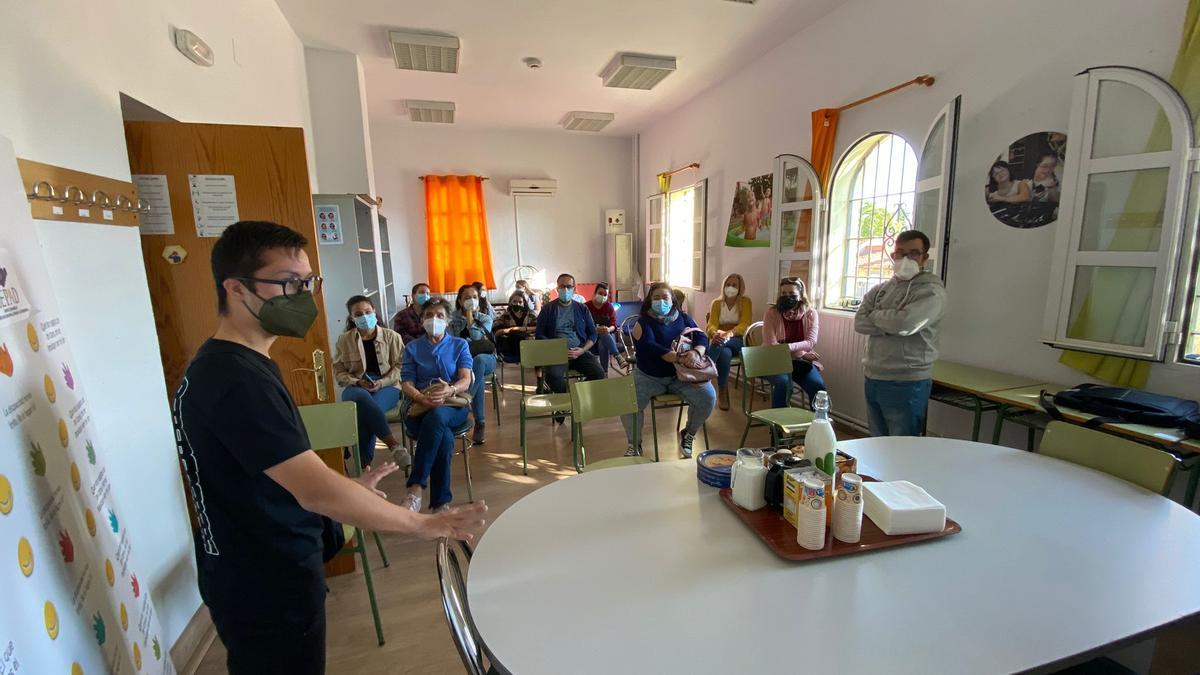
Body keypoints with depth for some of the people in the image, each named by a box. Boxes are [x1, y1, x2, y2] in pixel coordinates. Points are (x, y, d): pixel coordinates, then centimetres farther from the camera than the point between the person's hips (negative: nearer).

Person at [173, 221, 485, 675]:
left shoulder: (225, 365, 4)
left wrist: (347, 486, 4)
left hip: (257, 576, 9)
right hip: (265, 591, -9)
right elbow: (315, 490, -34)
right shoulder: (236, 380, -29)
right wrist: (424, 525, -26)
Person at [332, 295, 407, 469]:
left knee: (364, 411, -34)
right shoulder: (344, 340, 9)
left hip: (387, 386, 0)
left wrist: (381, 382, -14)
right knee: (362, 398, -39)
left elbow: (400, 366, 2)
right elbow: (338, 372, 9)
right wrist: (357, 382, -10)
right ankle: (393, 443, -39)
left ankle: (365, 464, -23)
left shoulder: (392, 336, 6)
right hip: (356, 387, 1)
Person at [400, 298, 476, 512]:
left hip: (453, 406, 0)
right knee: (444, 437, -35)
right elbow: (406, 384, 4)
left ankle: (415, 489, -41)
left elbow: (466, 380, 0)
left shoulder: (460, 345, 15)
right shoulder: (412, 348, 18)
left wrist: (450, 390, -26)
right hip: (420, 407, 1)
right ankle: (441, 502, -32)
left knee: (437, 416, -39)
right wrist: (422, 398, -21)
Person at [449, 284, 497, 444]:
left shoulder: (485, 318, 9)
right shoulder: (453, 318, 10)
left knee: (478, 360, -40)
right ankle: (479, 423, -35)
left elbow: (476, 338, -9)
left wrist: (470, 315, -7)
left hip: (485, 358, 1)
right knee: (478, 373, -37)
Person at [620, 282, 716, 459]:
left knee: (708, 396, -20)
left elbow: (701, 338, 0)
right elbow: (650, 347, -19)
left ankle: (688, 434, 9)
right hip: (649, 376, -2)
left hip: (681, 375, 3)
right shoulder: (643, 322, -2)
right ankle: (634, 444, 3)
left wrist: (696, 353, -24)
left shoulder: (683, 318, 10)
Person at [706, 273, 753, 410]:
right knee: (724, 354, -36)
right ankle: (722, 393, -28)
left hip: (738, 341, -1)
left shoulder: (745, 301, 4)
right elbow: (711, 324, -5)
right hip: (720, 340, 1)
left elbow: (745, 324, -10)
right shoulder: (717, 303, 10)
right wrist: (715, 333, -32)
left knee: (720, 344, -37)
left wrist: (729, 333, -32)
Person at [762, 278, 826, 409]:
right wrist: (801, 352, -18)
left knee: (818, 386, -23)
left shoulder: (810, 313, 0)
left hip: (802, 361, 2)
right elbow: (771, 345, -13)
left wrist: (789, 347, -31)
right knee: (783, 383, -32)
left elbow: (811, 342, -12)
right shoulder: (772, 313, -7)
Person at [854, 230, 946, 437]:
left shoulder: (931, 291, -7)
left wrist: (875, 315, -6)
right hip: (872, 379, 6)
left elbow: (905, 323, -24)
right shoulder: (880, 289, 10)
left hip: (906, 384, -6)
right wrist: (892, 322, -14)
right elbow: (859, 323, -2)